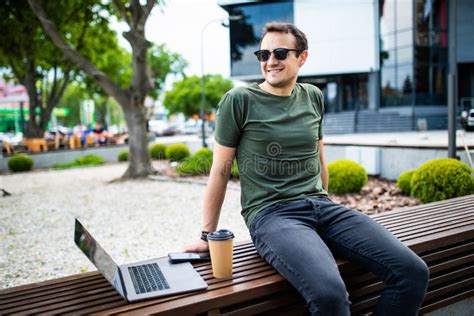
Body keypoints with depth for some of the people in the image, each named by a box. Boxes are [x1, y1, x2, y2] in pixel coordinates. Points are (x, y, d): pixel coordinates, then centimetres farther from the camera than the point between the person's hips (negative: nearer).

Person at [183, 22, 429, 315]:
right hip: (271, 213, -5)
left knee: (413, 271, -12)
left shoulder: (314, 97, 13)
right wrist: (207, 235, 4)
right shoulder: (239, 100, -2)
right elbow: (221, 170, 1)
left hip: (321, 205, 6)